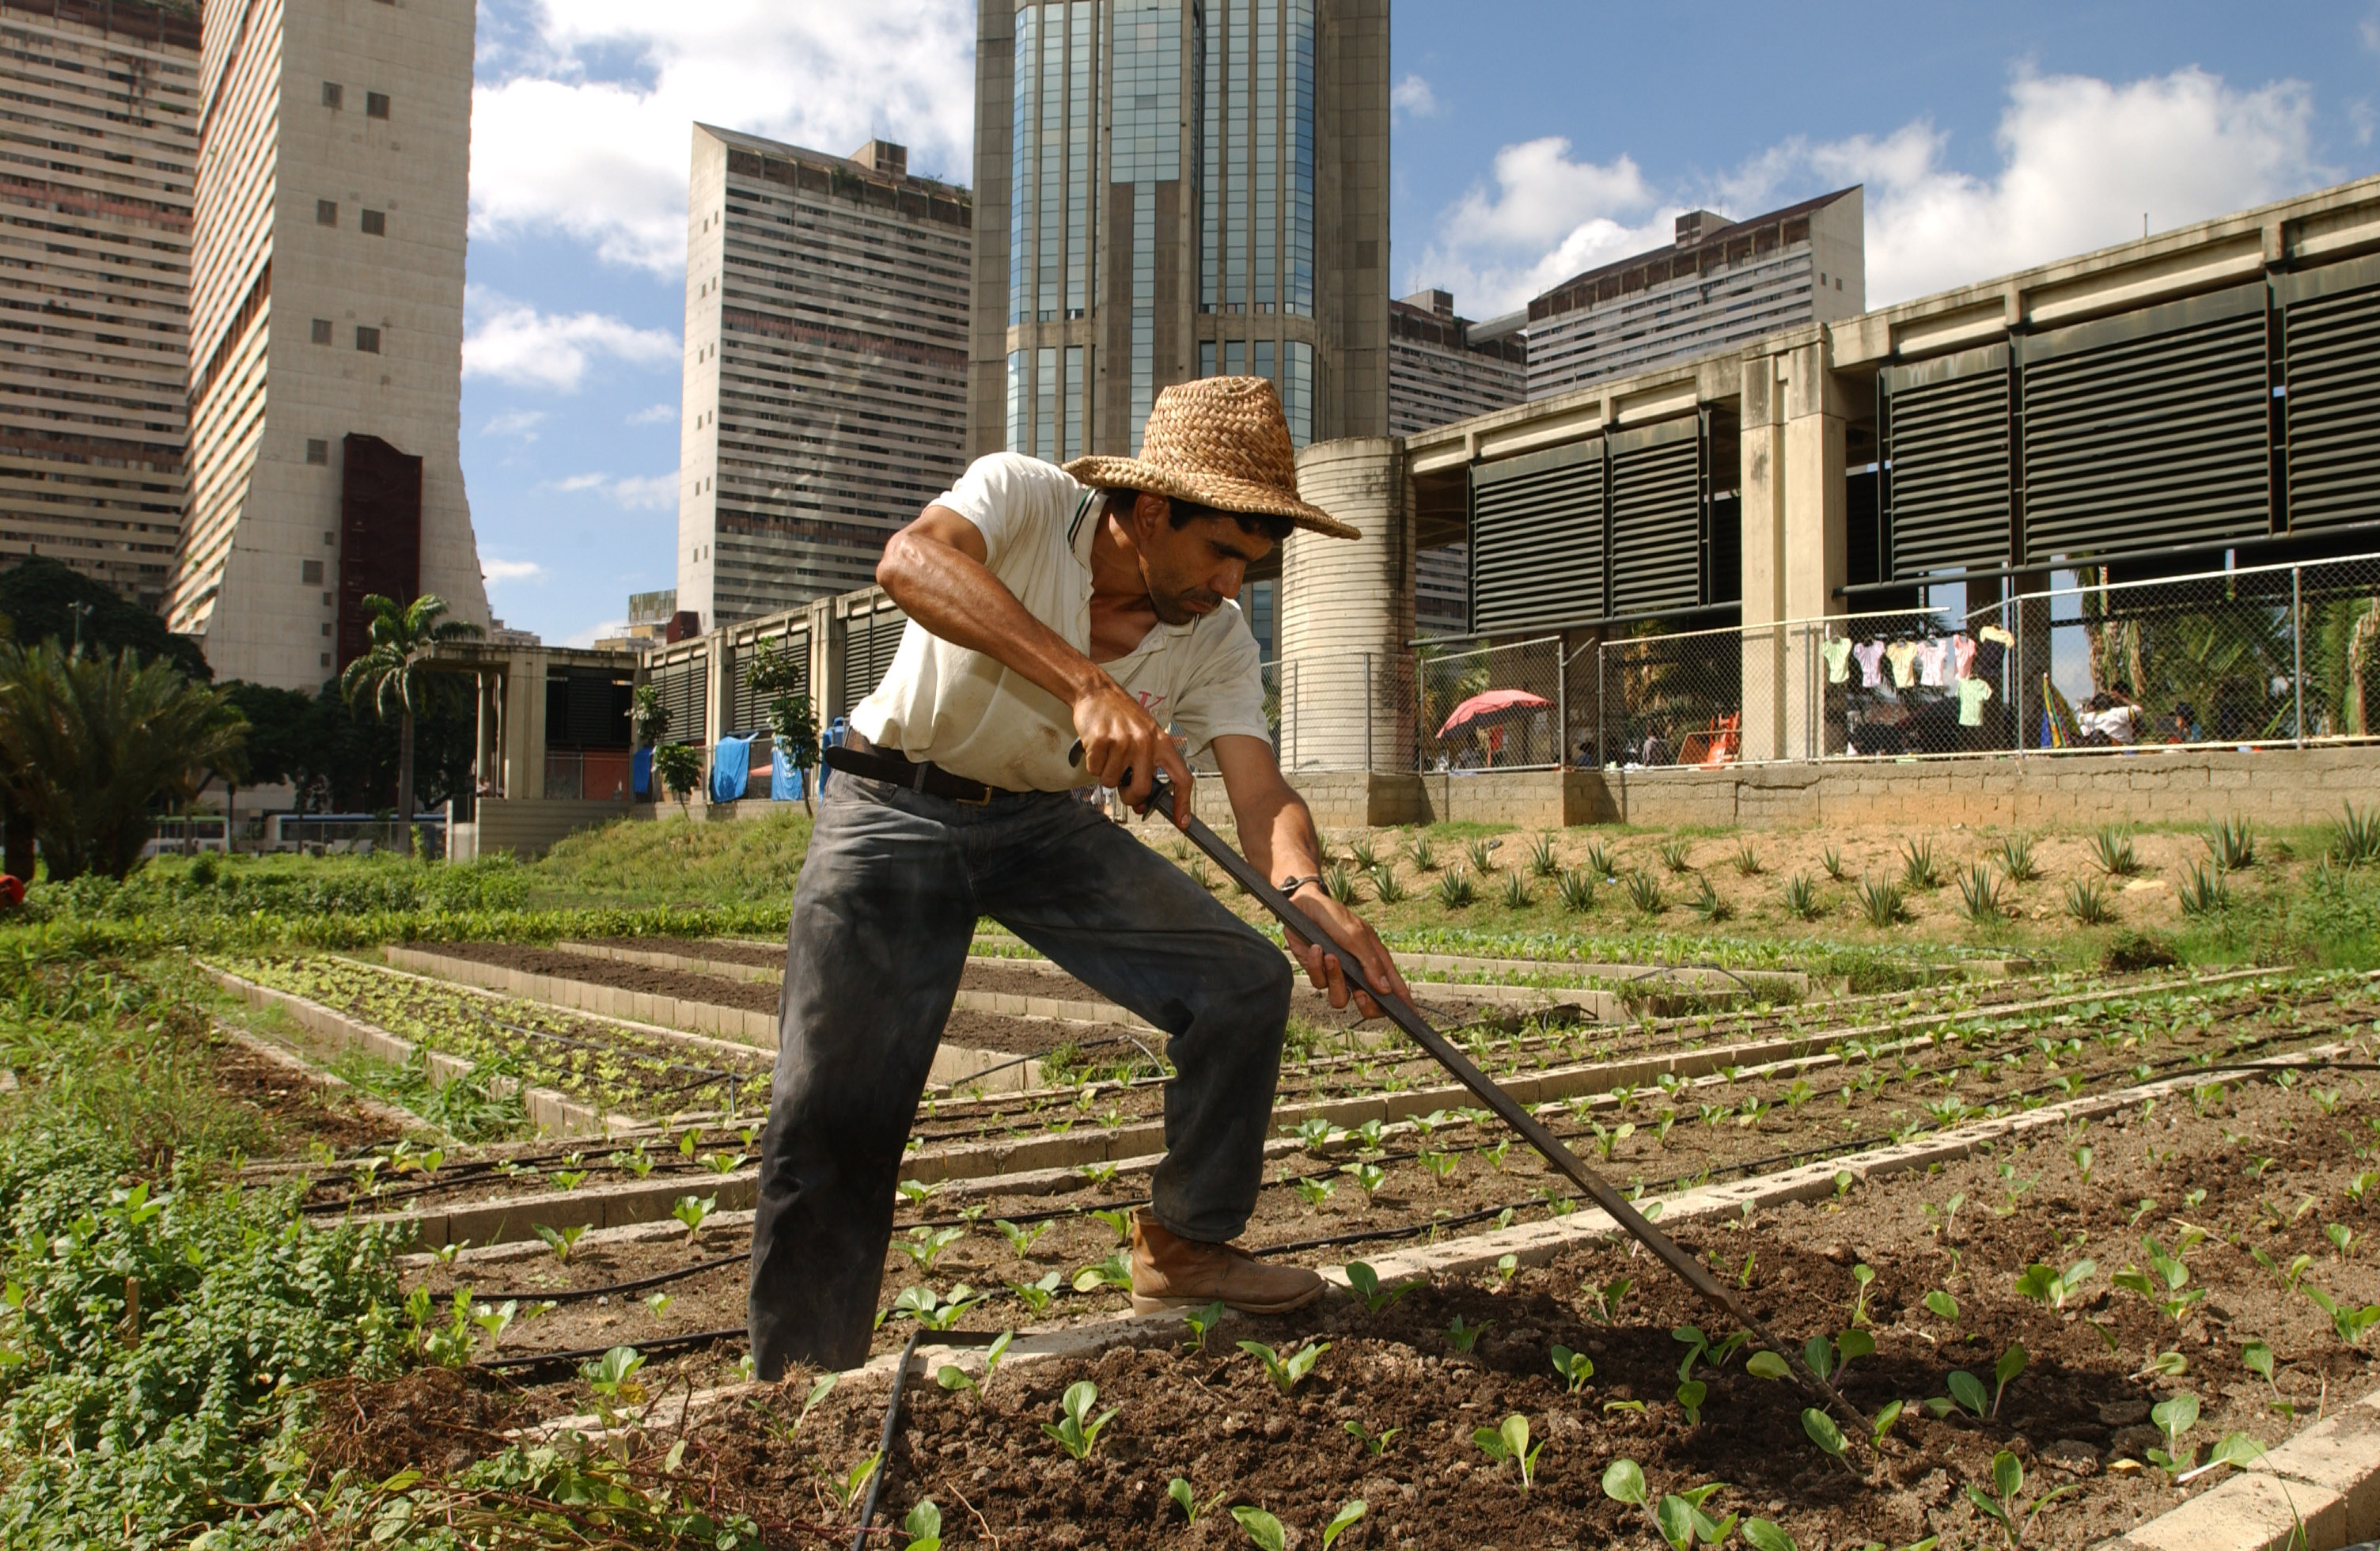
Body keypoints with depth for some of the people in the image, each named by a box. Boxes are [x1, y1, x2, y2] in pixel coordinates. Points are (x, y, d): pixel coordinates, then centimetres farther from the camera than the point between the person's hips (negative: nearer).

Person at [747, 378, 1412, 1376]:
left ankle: (1182, 1251, 7)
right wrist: (1089, 684, -53)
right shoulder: (1024, 497, -19)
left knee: (1245, 982, -9)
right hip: (896, 812, -4)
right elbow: (913, 562, -40)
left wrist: (1308, 894, -41)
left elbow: (1259, 790, -18)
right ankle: (802, 1383, 11)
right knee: (832, 1108, -9)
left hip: (1044, 823, 4)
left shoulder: (1216, 642, -8)